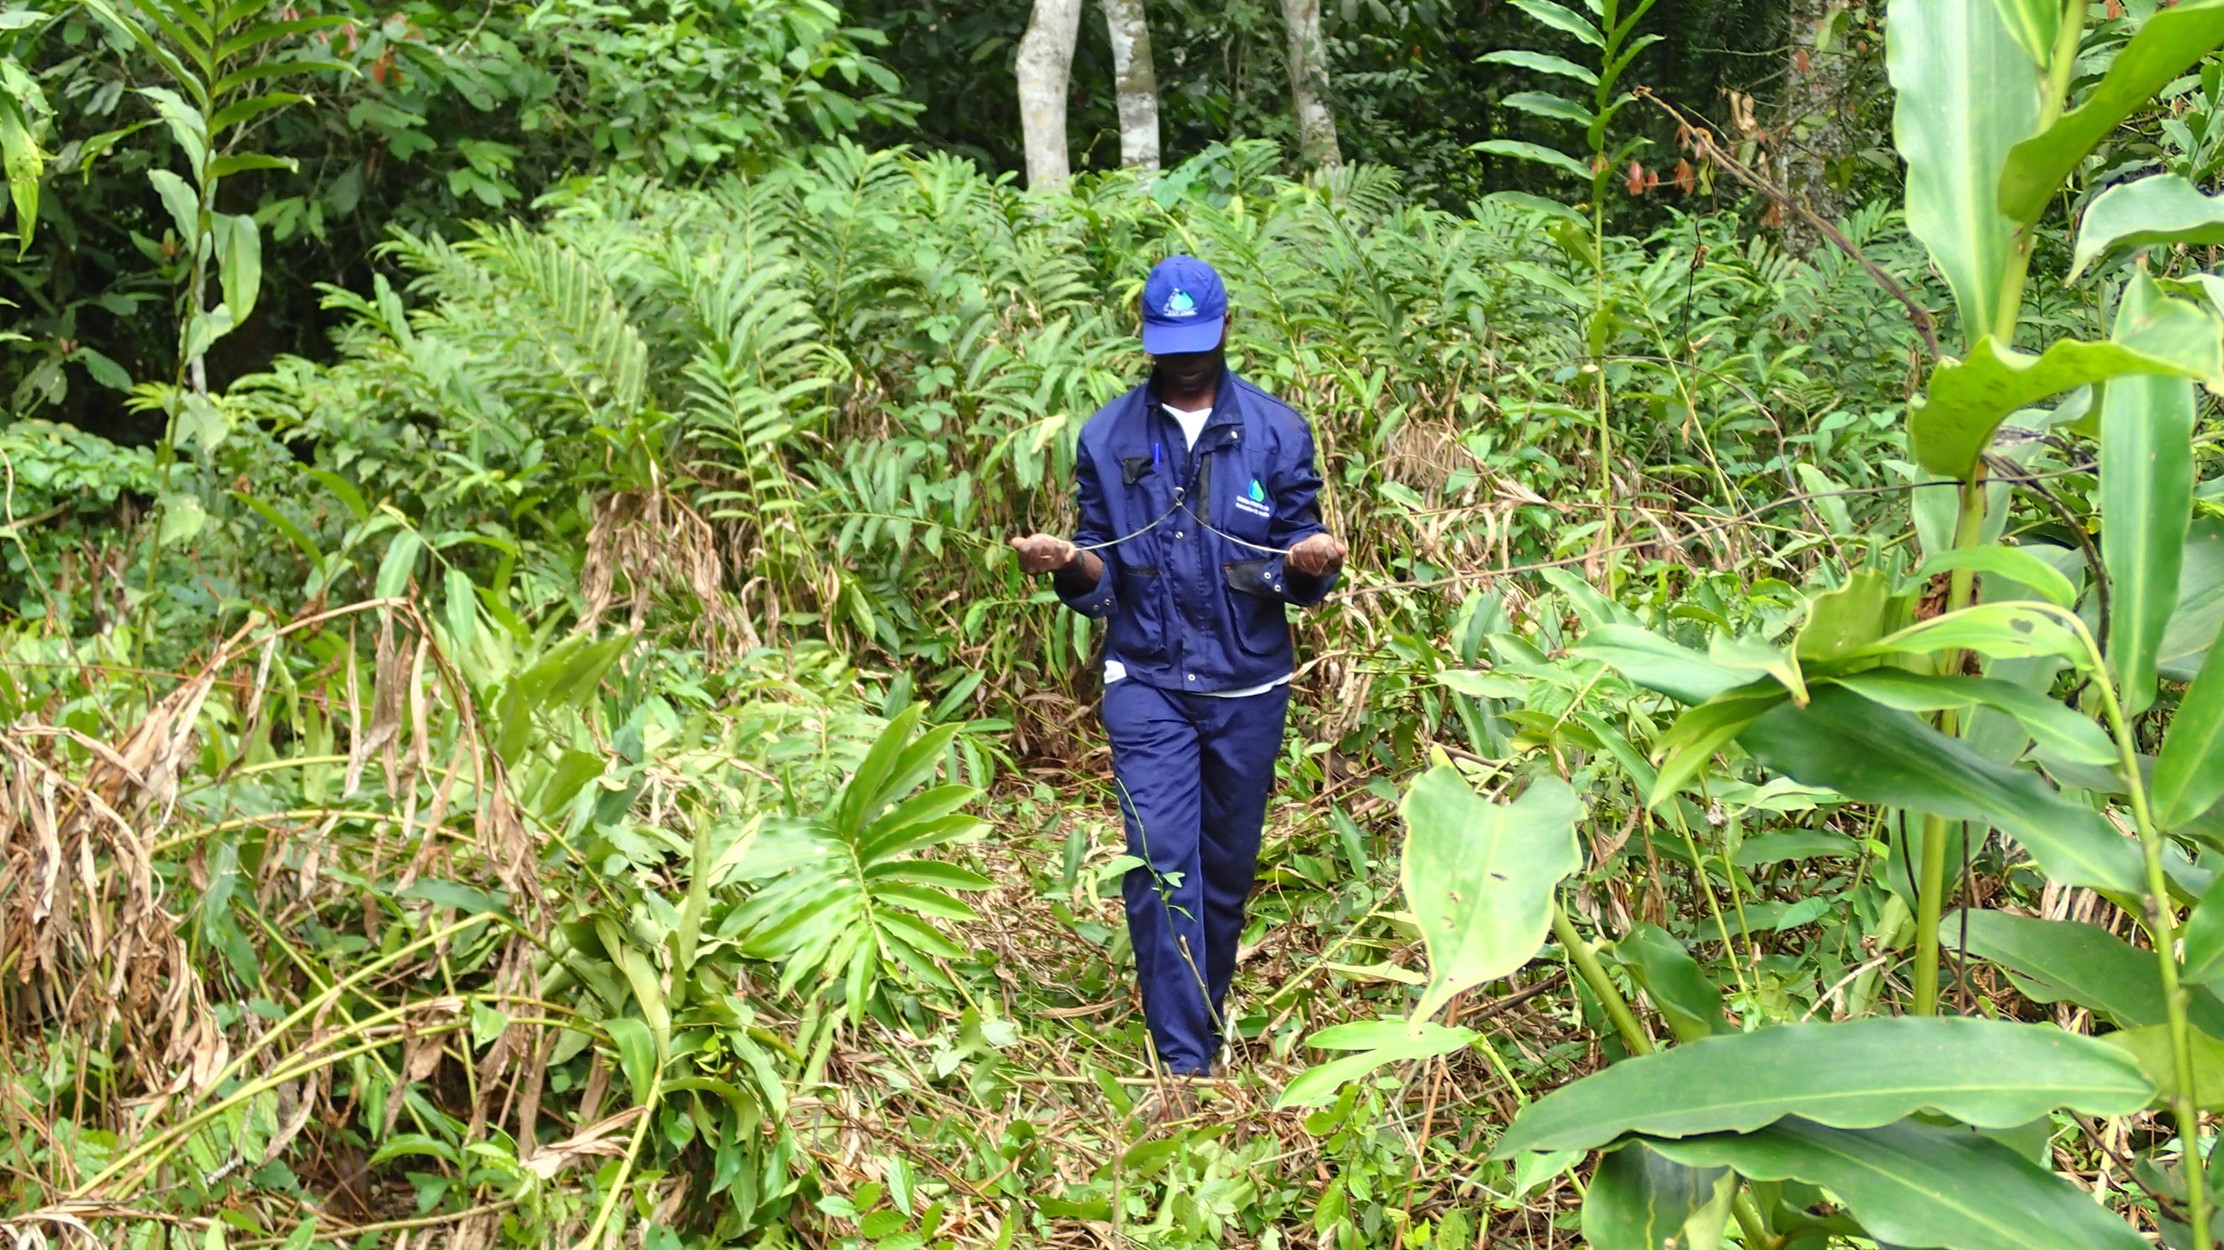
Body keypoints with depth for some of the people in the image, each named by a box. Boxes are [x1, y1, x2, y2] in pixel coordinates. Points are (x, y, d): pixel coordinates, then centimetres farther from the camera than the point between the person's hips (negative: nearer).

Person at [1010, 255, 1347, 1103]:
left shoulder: (1275, 431, 2)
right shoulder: (1109, 437, 3)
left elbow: (1299, 580, 2)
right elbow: (1100, 584, 4)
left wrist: (1311, 563, -21)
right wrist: (1068, 564, -18)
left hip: (1248, 687, 1)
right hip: (1148, 683, -1)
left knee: (1228, 870, 12)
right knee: (1161, 867, -10)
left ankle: (1208, 1025, 33)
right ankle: (1183, 1063, -5)